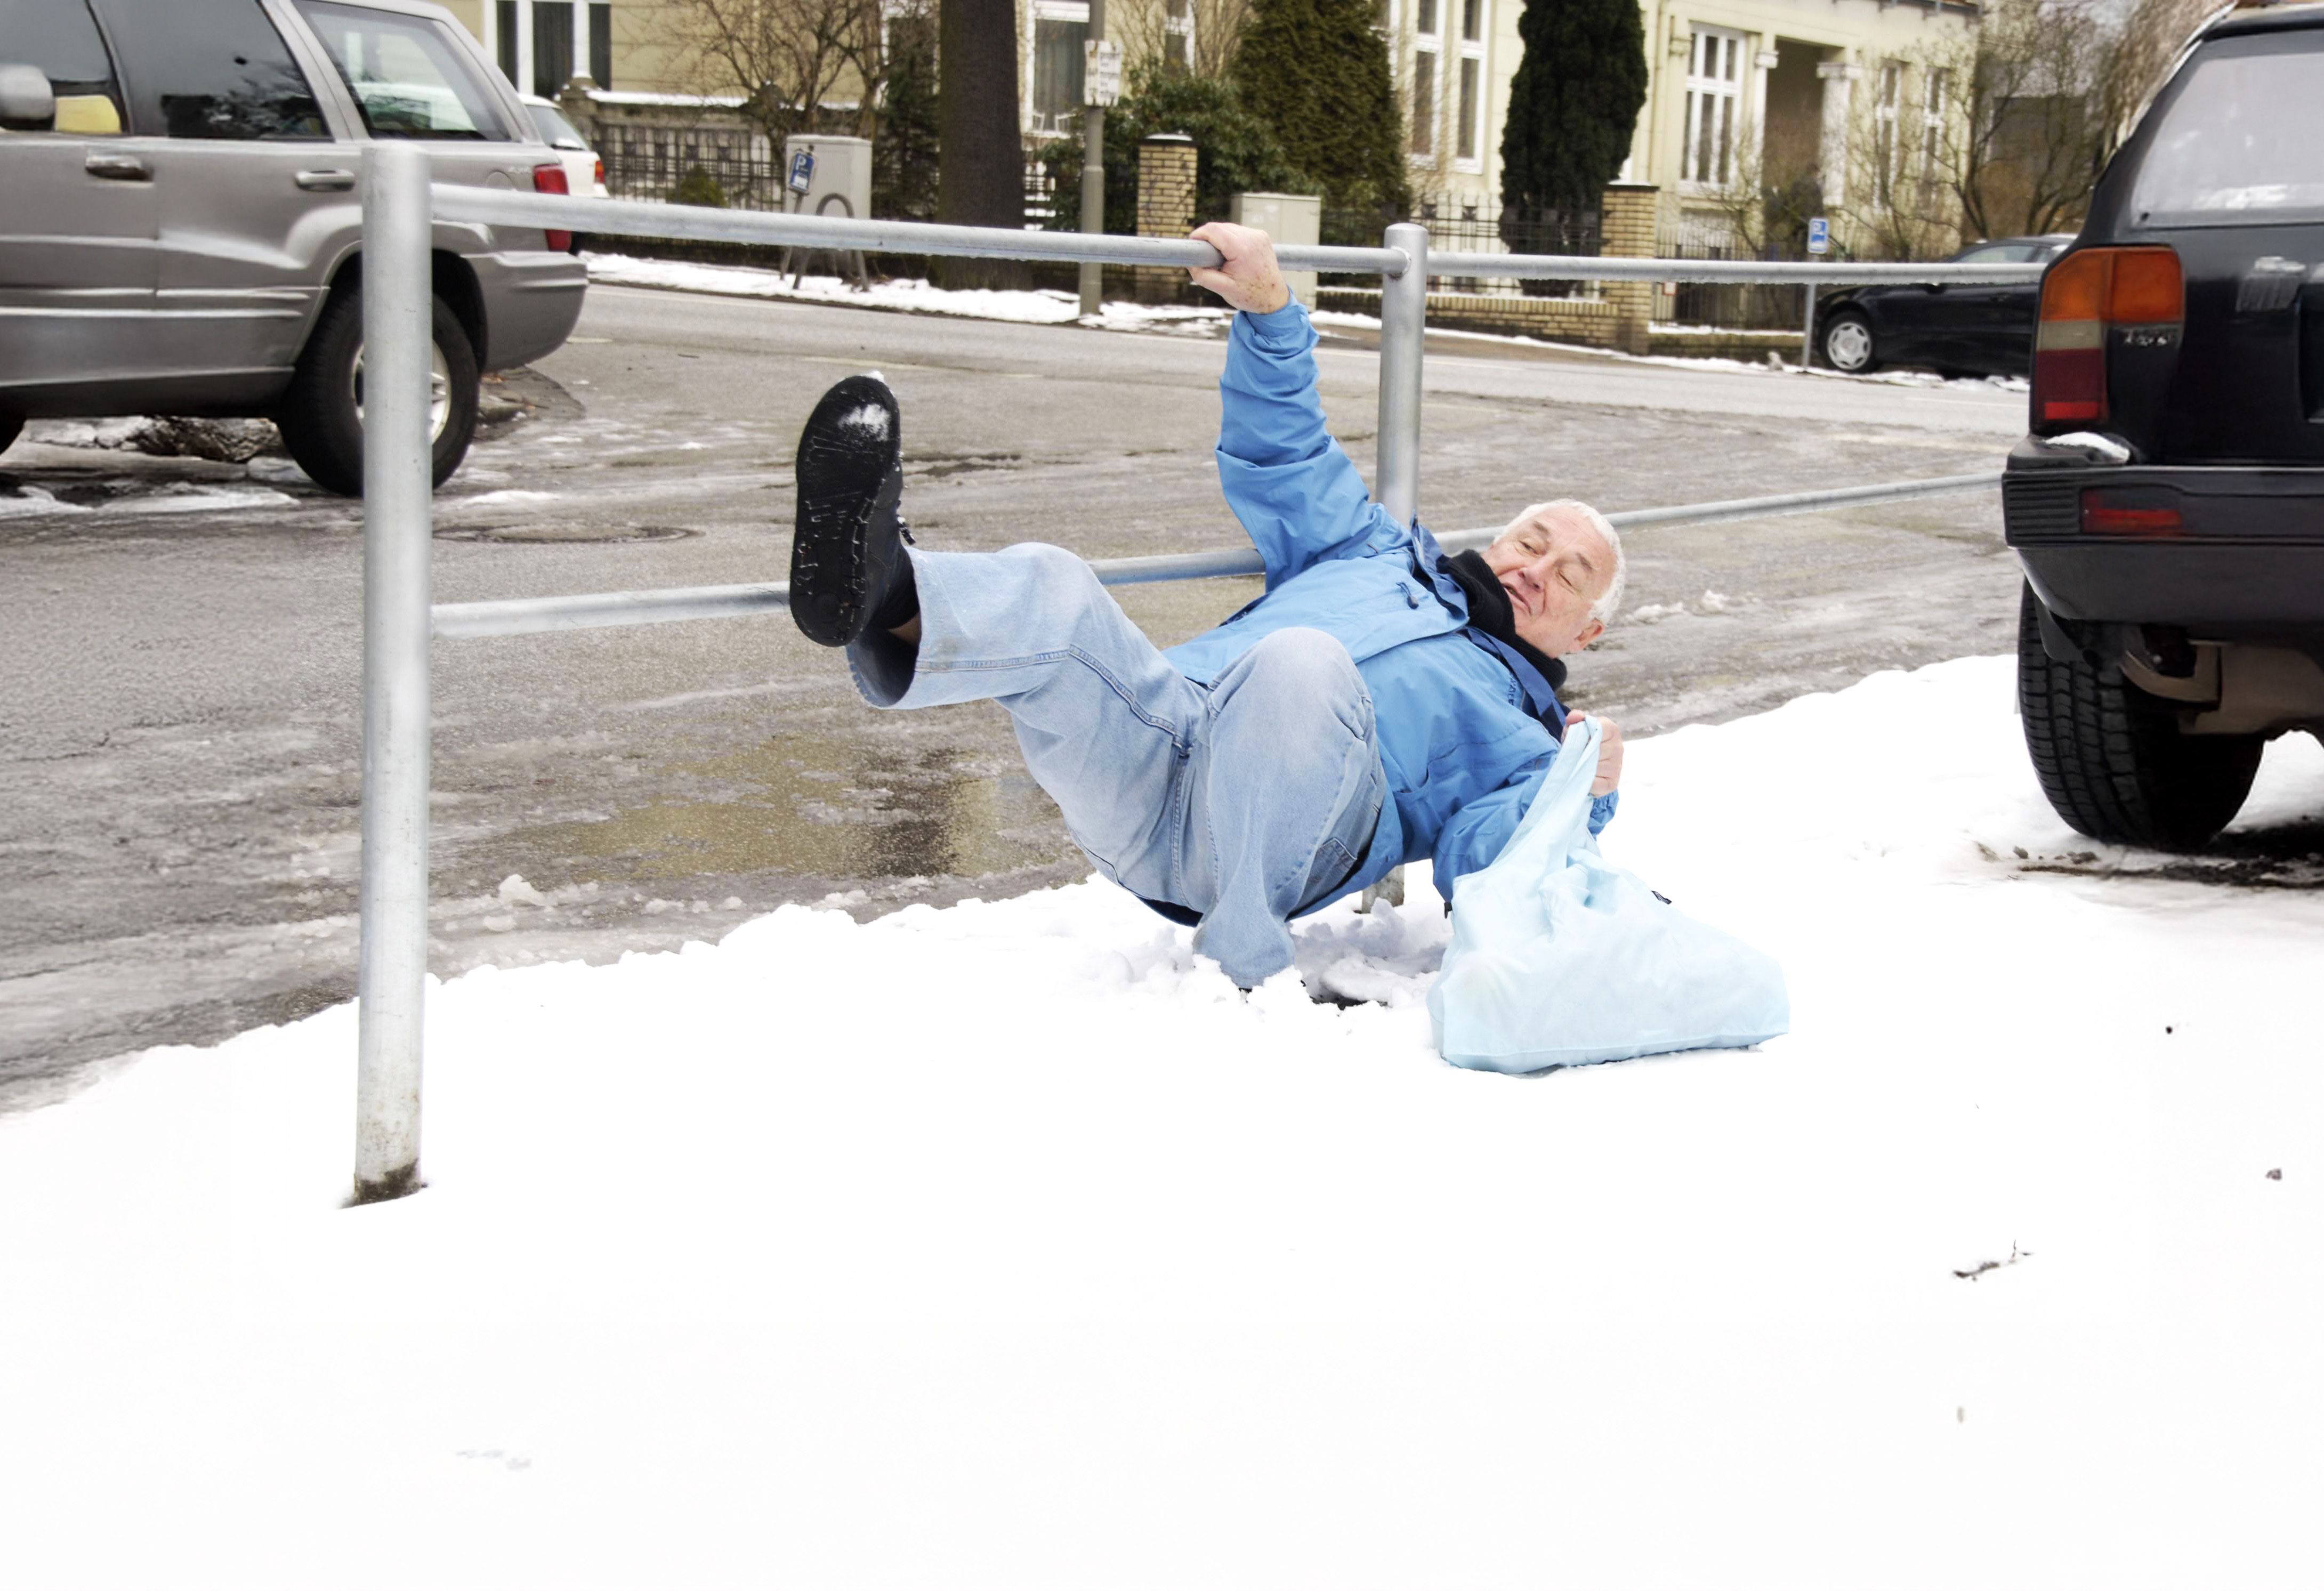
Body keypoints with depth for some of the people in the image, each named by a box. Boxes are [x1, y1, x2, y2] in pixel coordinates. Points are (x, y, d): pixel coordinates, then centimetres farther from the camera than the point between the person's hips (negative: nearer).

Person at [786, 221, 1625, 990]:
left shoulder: (1515, 732, 30)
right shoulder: (1381, 556, 42)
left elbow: (1488, 868, 12)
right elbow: (1282, 453, 39)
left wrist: (1582, 795, -6)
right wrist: (1268, 309, 25)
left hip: (1269, 824, -4)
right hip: (1150, 741, 4)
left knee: (1304, 664, -38)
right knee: (1047, 589, -26)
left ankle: (1240, 967, -39)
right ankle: (885, 602, -60)